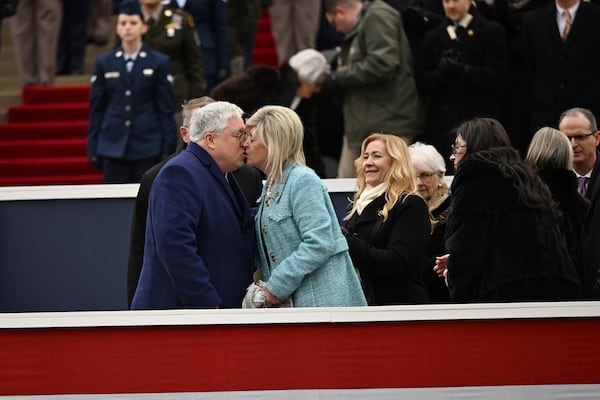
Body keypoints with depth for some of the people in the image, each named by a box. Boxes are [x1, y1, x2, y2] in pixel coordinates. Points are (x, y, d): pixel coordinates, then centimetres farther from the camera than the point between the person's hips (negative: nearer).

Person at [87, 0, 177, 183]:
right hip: (113, 146, 1)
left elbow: (166, 110, 2)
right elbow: (96, 108, 9)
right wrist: (93, 149, 5)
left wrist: (168, 149, -2)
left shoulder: (159, 63, 3)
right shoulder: (104, 63, 8)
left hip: (147, 146, -1)